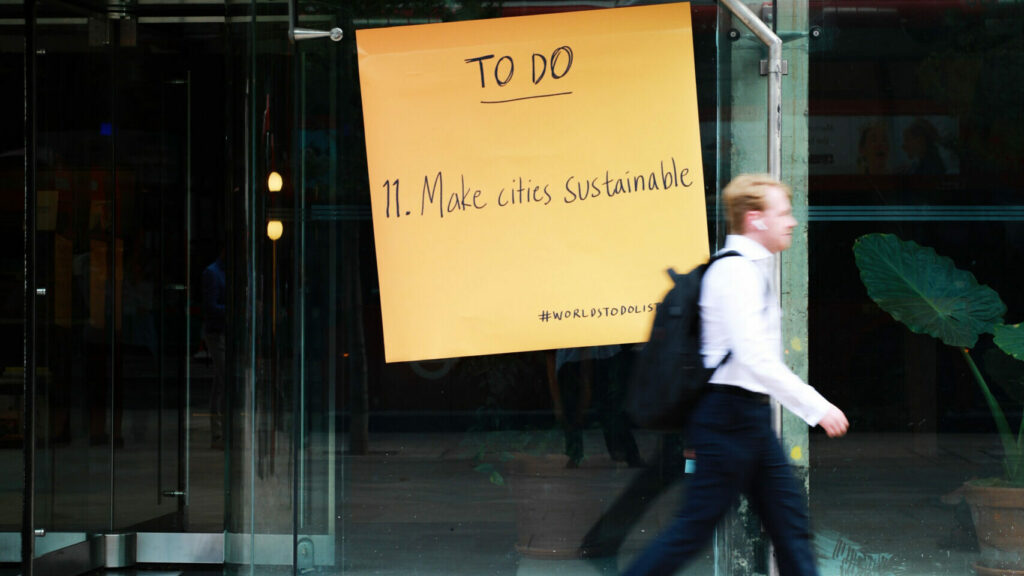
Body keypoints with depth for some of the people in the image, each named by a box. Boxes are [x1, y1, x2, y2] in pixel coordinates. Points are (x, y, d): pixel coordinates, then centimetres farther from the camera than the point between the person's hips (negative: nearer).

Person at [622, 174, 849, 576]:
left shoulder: (752, 269, 16)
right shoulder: (735, 271, -16)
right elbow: (755, 358, -24)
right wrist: (818, 408, -22)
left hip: (751, 418, 10)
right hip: (731, 416, -10)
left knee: (790, 520, 8)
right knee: (694, 528, -6)